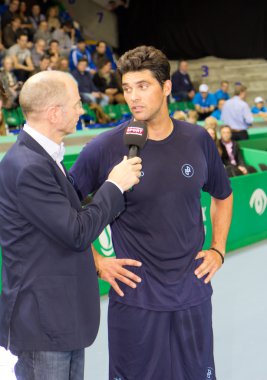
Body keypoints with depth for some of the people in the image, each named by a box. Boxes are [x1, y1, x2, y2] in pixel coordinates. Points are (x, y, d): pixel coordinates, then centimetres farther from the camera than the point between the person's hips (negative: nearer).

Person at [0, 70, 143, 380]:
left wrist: (97, 262, 12)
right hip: (41, 320, -10)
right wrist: (114, 185, -11)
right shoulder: (28, 167, -22)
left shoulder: (42, 157, 10)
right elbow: (78, 233, -21)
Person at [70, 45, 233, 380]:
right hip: (135, 297, -3)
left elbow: (222, 195, 16)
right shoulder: (105, 148, -11)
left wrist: (218, 249, 7)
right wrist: (95, 262, -5)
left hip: (193, 293, 3)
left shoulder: (197, 140, -1)